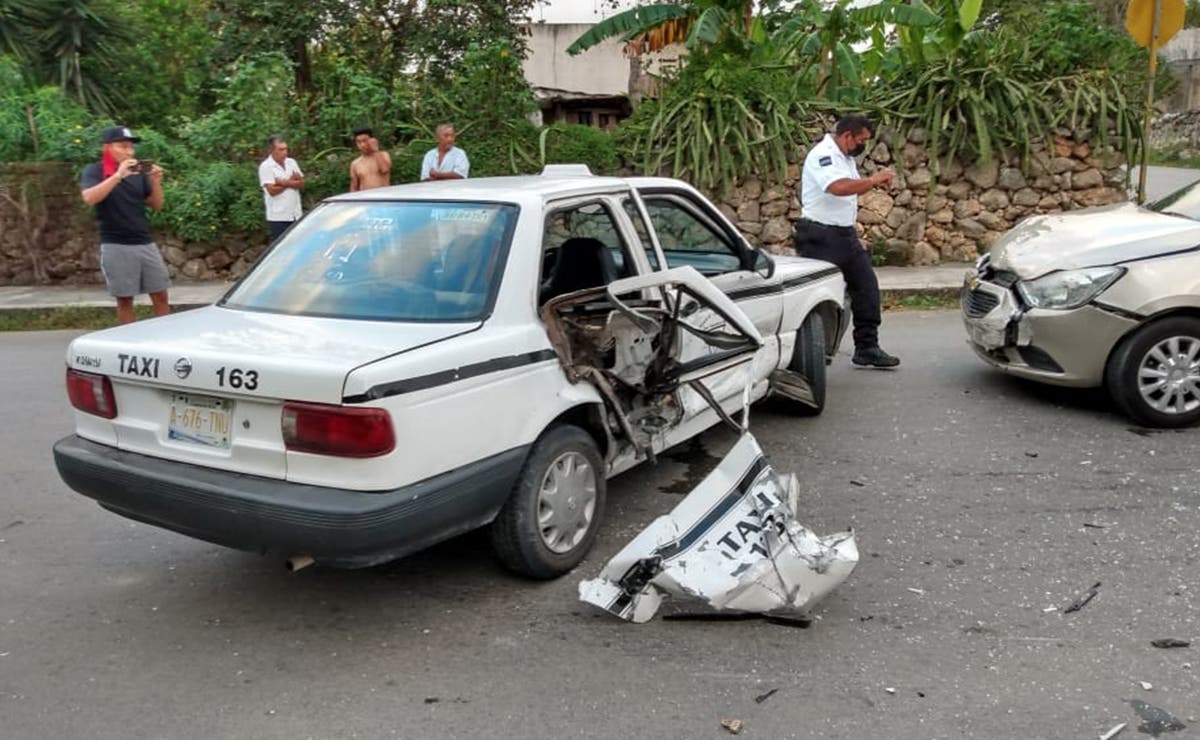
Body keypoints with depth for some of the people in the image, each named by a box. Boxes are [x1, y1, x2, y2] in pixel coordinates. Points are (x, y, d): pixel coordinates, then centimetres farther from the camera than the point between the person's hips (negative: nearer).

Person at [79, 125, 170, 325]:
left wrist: (156, 182, -6)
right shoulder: (94, 171, -1)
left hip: (146, 243, 4)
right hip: (116, 246, -4)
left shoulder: (138, 172, 9)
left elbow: (157, 205, 12)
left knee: (161, 296, 4)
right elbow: (89, 198, -20)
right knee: (124, 299, 3)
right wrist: (117, 175, -26)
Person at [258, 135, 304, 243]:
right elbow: (272, 190, -15)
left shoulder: (291, 162, 10)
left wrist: (286, 183, -14)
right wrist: (292, 181, -4)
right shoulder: (266, 167, -7)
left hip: (296, 215, 5)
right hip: (278, 218, -5)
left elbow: (302, 184, 4)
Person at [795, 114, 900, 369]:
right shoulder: (822, 155, -16)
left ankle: (867, 348, 15)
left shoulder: (845, 157, 14)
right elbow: (838, 187, -33)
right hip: (820, 236, -10)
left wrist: (873, 183, 9)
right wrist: (873, 179, -23)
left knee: (867, 286, 8)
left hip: (845, 234, 10)